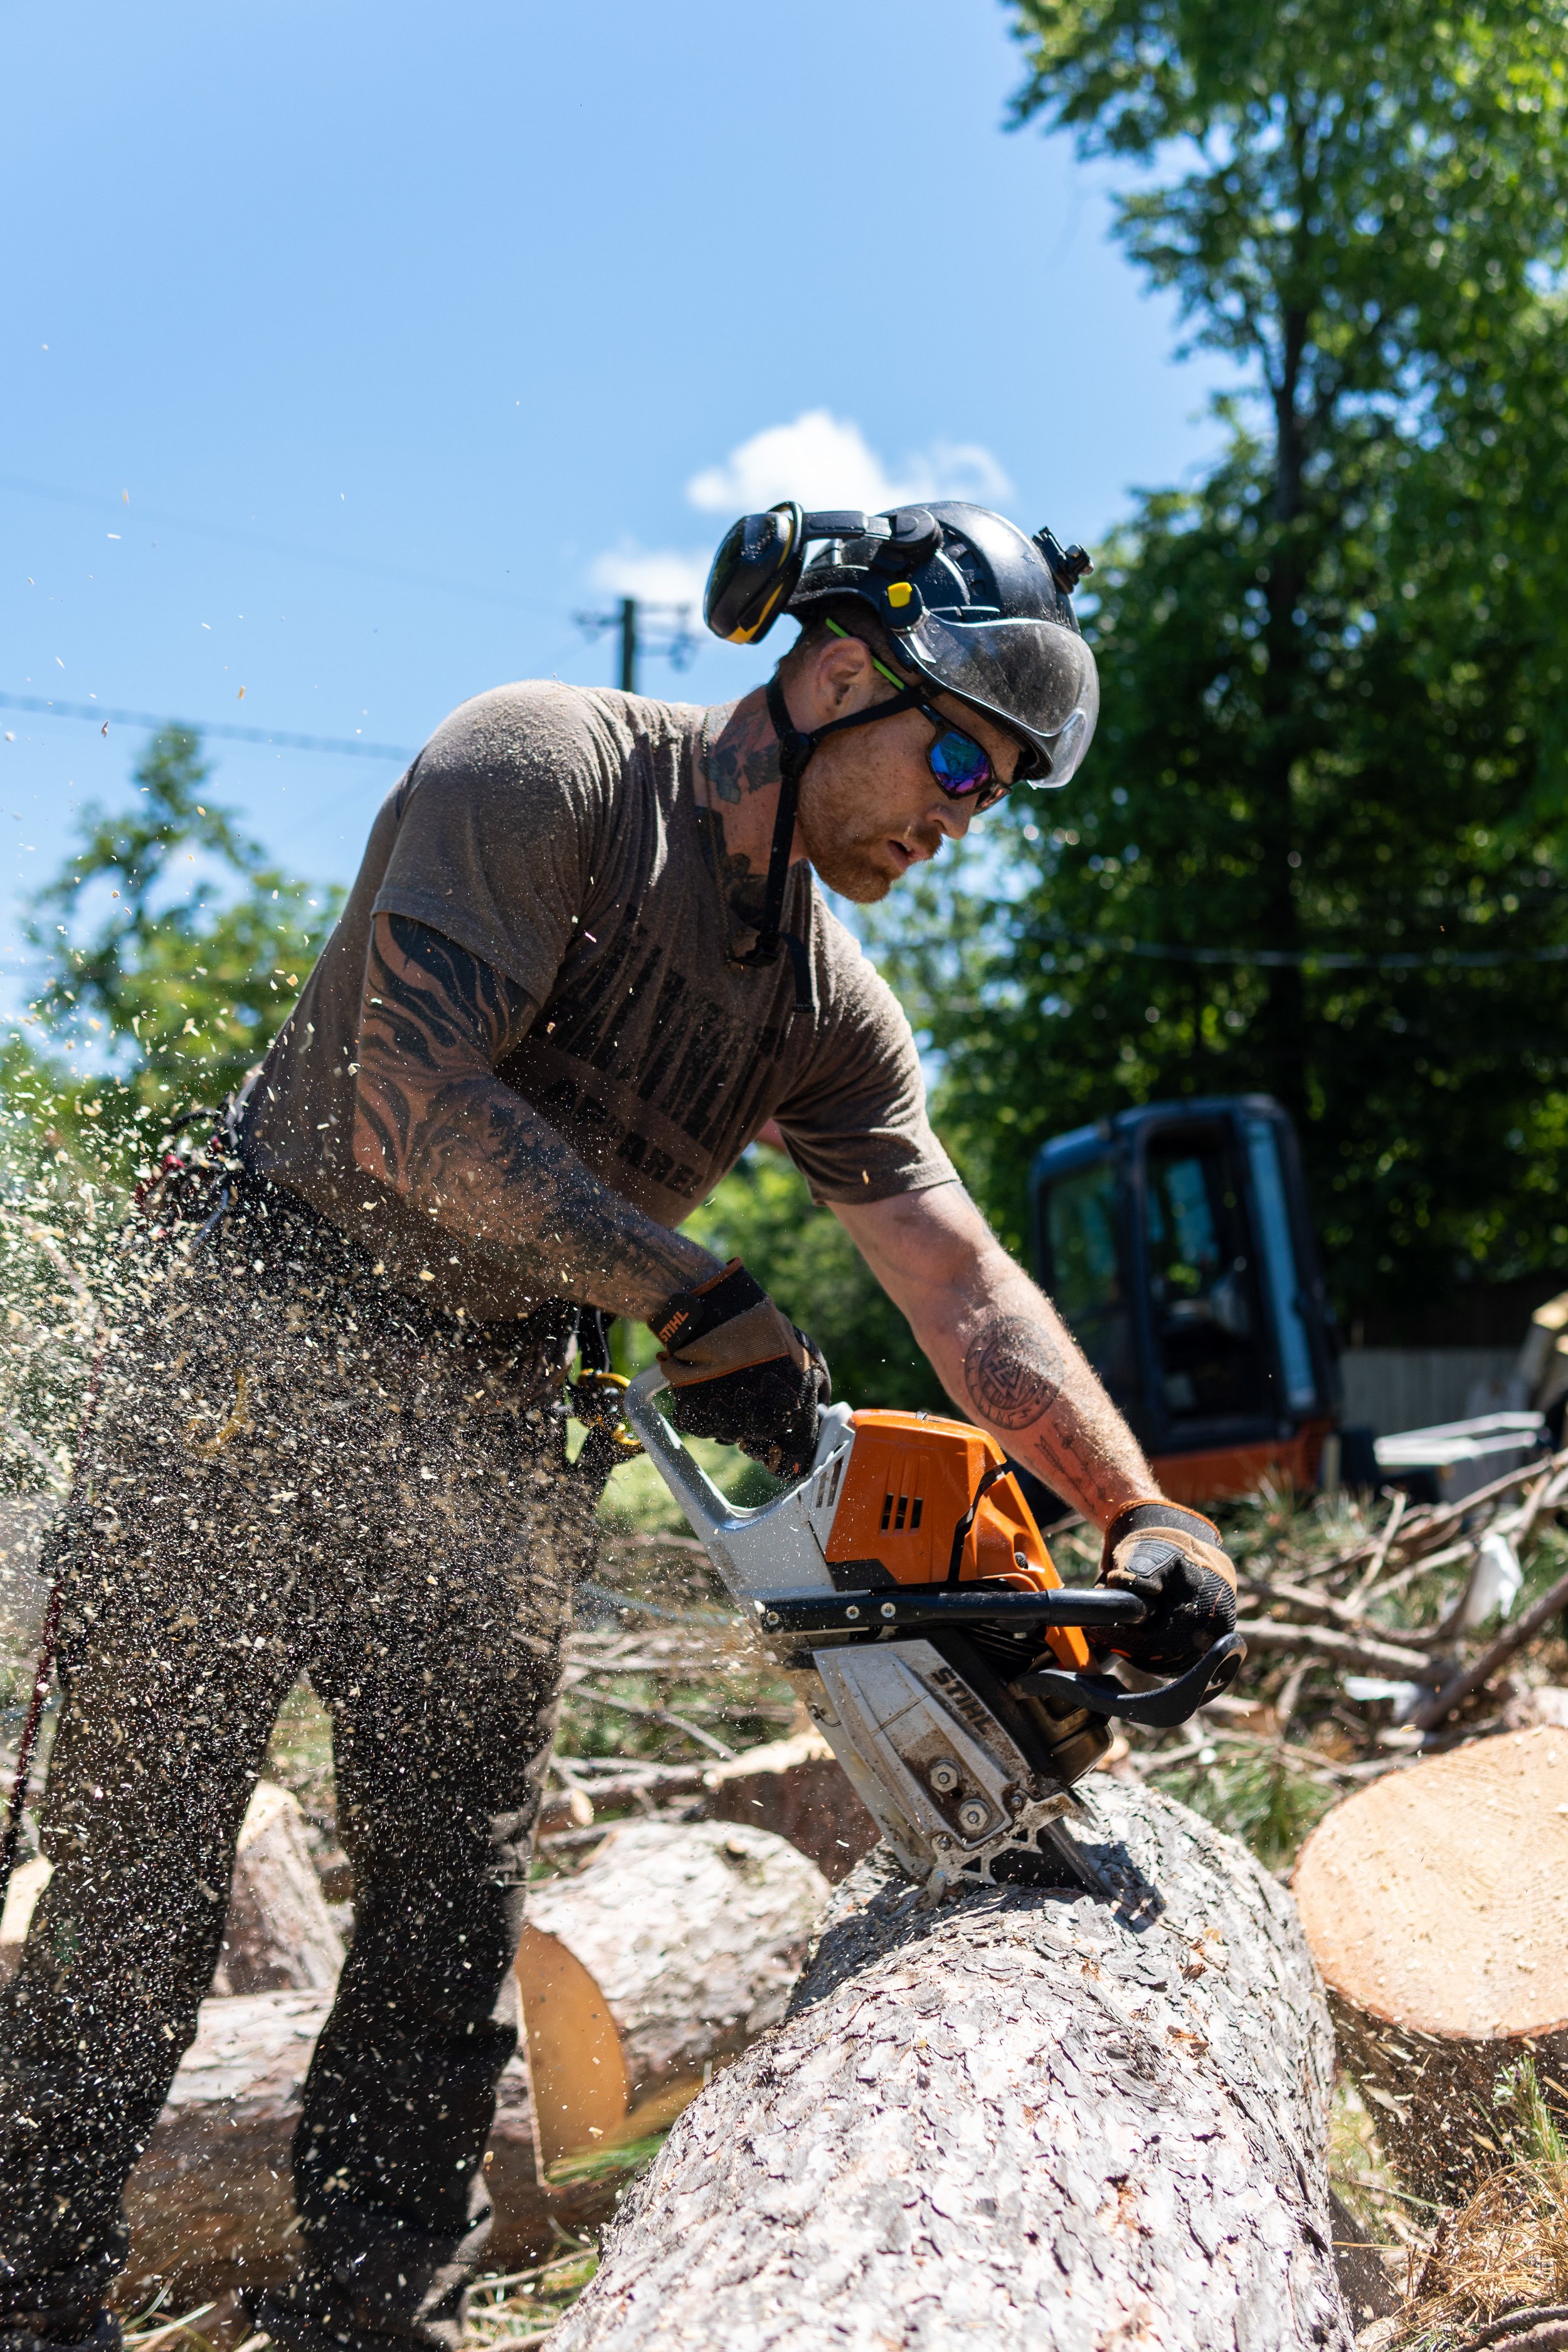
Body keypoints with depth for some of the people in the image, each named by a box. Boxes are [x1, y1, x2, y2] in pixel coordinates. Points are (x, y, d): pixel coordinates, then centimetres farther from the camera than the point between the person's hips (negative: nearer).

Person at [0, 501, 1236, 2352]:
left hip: (485, 1419, 6)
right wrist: (693, 1301, -25)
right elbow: (416, 1107, -26)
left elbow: (962, 1287, -1)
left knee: (455, 1887, 6)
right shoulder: (543, 765, -16)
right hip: (248, 1348, -6)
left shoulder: (828, 1003, 4)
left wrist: (1148, 1519, -11)